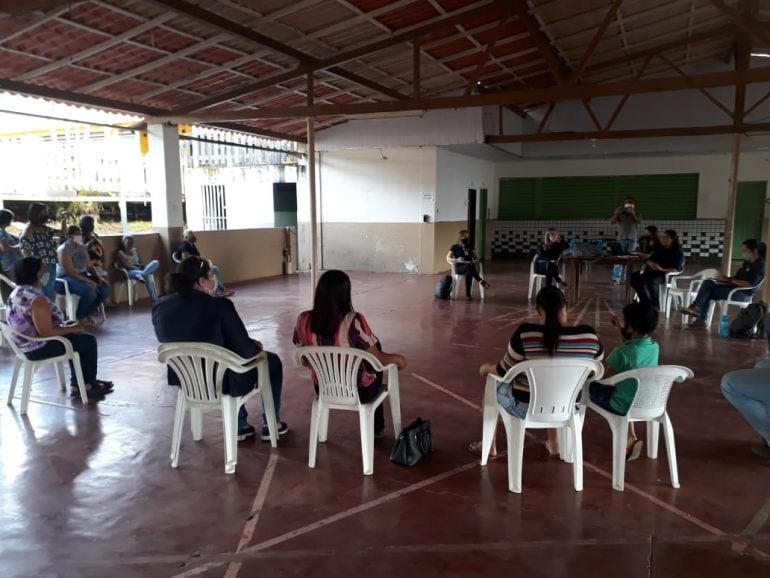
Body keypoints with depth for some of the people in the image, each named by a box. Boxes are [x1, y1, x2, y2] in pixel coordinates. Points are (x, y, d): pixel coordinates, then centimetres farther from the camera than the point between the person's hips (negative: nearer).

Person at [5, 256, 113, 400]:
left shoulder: (17, 293, 5)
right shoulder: (37, 299, -27)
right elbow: (46, 332, -30)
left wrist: (63, 326, 8)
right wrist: (71, 328, -14)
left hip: (26, 344, 10)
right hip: (39, 348, -10)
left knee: (77, 338, 25)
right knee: (88, 341, 5)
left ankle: (77, 384, 27)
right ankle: (88, 385, 21)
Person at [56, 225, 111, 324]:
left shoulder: (82, 247, 9)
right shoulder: (64, 250, -15)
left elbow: (88, 266, 12)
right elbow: (69, 272, -22)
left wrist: (98, 277, -6)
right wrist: (88, 281, -27)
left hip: (82, 276, 8)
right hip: (66, 278, -8)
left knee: (105, 288, -12)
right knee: (90, 291, -34)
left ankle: (87, 314, 4)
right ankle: (80, 317, -9)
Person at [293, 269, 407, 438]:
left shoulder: (303, 320, -14)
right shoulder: (354, 321, -28)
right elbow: (379, 360, -18)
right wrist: (397, 358, 3)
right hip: (359, 392, -4)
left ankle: (374, 428, 49)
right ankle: (376, 429, 45)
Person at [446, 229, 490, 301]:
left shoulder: (470, 247, 18)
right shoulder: (455, 247, 7)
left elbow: (474, 257, 20)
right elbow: (448, 258, -2)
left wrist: (475, 260, -6)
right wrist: (456, 260, -21)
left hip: (469, 267, 3)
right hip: (459, 268, -3)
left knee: (469, 273, -39)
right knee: (469, 266, -41)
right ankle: (481, 281, -41)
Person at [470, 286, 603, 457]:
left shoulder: (525, 333, -24)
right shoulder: (589, 335, -15)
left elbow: (504, 371, -11)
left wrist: (487, 367, 11)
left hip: (527, 407, -3)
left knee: (493, 382, 28)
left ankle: (489, 445, 38)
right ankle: (553, 443, 46)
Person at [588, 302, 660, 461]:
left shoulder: (621, 353, -27)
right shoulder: (655, 347, -7)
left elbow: (606, 381, -13)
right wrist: (620, 329, 12)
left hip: (624, 407, -5)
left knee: (593, 386, 16)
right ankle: (630, 437, 28)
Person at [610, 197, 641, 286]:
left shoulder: (636, 214, 11)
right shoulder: (620, 214, 8)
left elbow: (639, 222, -7)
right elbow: (612, 222, -2)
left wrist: (633, 213, -18)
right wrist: (615, 214, -17)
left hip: (632, 239, 1)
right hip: (621, 238, -1)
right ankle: (616, 279, -9)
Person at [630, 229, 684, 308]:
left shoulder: (678, 251, -9)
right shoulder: (659, 248, 12)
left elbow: (676, 269, -18)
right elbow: (649, 260, 13)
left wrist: (661, 269, -32)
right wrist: (651, 264, -12)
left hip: (668, 274, -8)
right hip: (653, 272, 8)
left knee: (652, 281, -38)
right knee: (634, 277, -13)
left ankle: (655, 305, -23)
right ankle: (646, 303, -10)